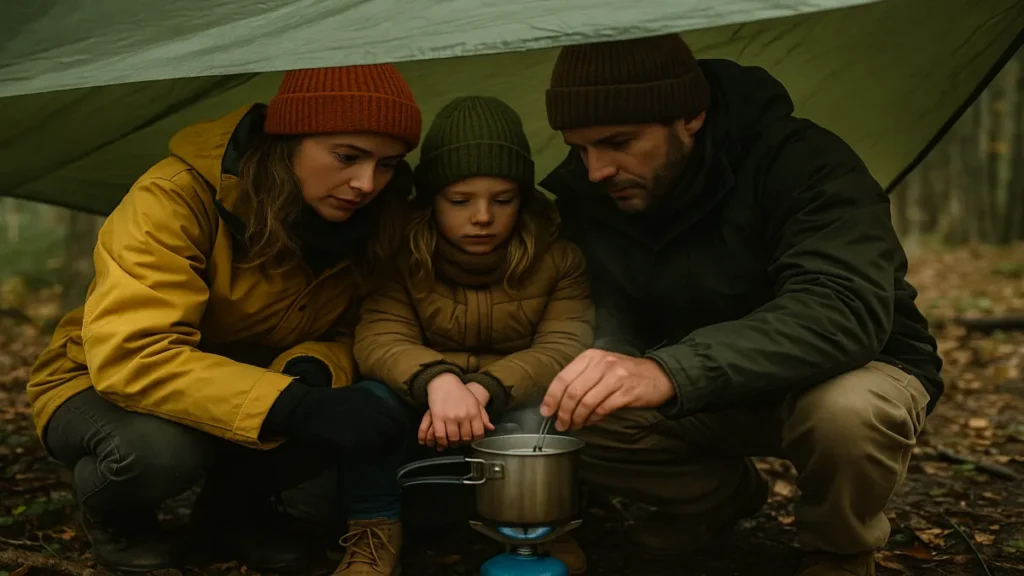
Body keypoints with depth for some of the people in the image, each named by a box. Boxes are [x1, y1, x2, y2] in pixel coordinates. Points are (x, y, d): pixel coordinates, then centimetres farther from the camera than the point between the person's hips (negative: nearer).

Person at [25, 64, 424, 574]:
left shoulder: (365, 222, -13)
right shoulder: (177, 198, -31)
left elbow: (345, 335, -7)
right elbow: (131, 356, -38)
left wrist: (313, 370, -32)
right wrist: (294, 405, -47)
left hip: (240, 394, 4)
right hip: (101, 383, -4)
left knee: (360, 416, -23)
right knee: (160, 444, -38)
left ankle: (232, 508, 7)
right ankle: (114, 516, 1)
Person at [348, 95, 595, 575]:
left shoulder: (559, 253, -11)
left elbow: (565, 348, -21)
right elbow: (379, 340, -22)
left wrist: (482, 390, -39)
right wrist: (438, 381, -45)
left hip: (510, 413, 0)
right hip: (424, 412, 0)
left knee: (542, 416, -34)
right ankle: (375, 533, -15)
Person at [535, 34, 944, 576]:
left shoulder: (802, 162, -29)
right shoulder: (586, 194, -12)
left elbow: (844, 310, -42)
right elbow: (612, 314, -7)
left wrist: (670, 370, -56)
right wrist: (600, 374, -32)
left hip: (855, 367, -4)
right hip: (707, 390, 4)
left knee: (847, 412, -39)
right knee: (570, 420, -17)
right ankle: (723, 494, 11)